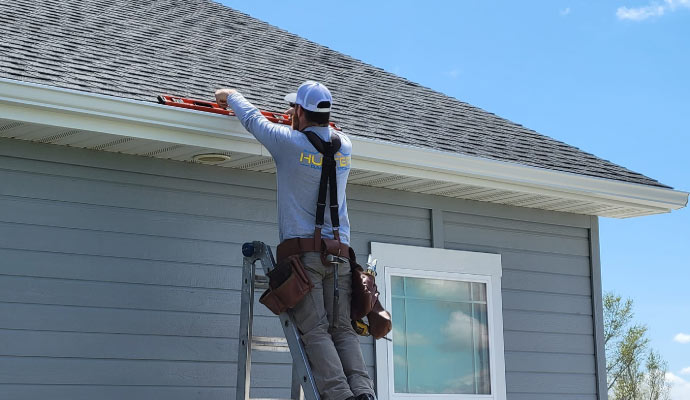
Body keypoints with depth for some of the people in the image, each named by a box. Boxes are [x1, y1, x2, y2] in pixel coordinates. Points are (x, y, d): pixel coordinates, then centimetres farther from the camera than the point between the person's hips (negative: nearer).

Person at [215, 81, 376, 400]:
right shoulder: (345, 147, 10)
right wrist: (301, 125, 54)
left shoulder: (289, 143, -4)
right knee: (343, 329, 3)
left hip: (303, 250, -4)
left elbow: (253, 119, 15)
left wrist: (230, 96, 34)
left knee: (315, 331, -8)